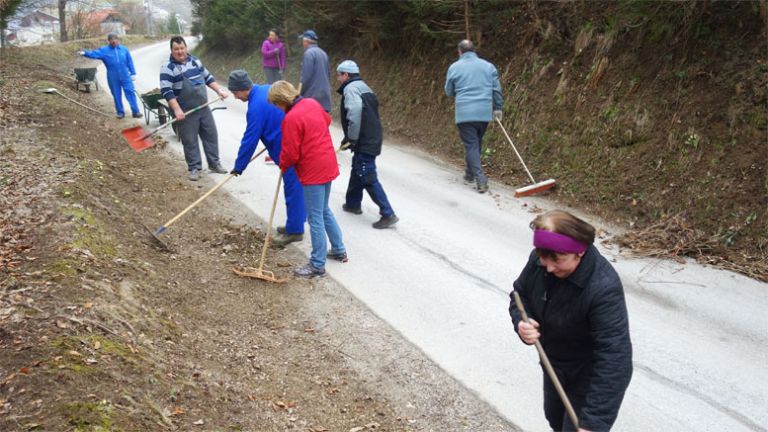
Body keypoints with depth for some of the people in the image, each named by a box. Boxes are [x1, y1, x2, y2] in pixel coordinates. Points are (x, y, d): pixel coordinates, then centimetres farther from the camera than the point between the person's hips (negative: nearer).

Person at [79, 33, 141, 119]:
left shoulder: (124, 49, 4)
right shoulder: (104, 50, 0)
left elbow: (130, 62, 7)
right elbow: (94, 54, -13)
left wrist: (133, 73, 5)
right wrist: (85, 53, -32)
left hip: (125, 76, 0)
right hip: (113, 78, 0)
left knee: (130, 92, -3)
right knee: (116, 95, 7)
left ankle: (136, 111, 0)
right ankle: (120, 112, 19)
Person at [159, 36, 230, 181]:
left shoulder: (195, 61, 8)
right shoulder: (168, 67, -11)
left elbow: (208, 77, 18)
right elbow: (166, 91, -17)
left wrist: (220, 90, 7)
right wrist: (177, 109, -25)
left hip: (203, 108, 6)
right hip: (186, 112, -6)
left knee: (211, 135, 10)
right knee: (190, 141, 0)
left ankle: (214, 164, 23)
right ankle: (194, 168, 12)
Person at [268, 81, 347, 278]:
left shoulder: (291, 118, -21)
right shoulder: (312, 103, 4)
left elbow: (290, 154, -17)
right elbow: (327, 119, 25)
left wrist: (282, 164, 3)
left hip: (313, 172, -9)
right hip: (328, 165, 9)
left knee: (315, 218, 0)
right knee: (324, 210, 23)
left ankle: (317, 265, 8)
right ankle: (339, 250, 34)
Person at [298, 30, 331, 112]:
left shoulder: (309, 53, -12)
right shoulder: (323, 53, 13)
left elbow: (306, 76, -17)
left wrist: (299, 93, -10)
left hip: (312, 96, -8)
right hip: (325, 96, 8)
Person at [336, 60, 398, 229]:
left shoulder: (351, 88, -11)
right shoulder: (363, 87, 20)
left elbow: (355, 112, -28)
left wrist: (351, 138, -20)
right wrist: (350, 138, 18)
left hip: (364, 142, -10)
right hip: (372, 139, 10)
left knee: (368, 178, -8)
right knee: (357, 171, 25)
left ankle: (388, 214, -8)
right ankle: (353, 203, 40)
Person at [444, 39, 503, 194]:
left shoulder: (454, 67, 1)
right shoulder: (488, 66, 7)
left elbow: (449, 92, 10)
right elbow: (497, 89, 7)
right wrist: (497, 108, 17)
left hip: (464, 113, -3)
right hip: (485, 113, 3)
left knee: (471, 145, -3)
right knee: (477, 143, 19)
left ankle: (480, 179, -15)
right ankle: (470, 173, 31)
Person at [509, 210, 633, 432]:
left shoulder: (603, 288, -39)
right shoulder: (540, 260, -18)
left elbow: (614, 357, -40)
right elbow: (520, 294, 1)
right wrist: (521, 323, -23)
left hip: (592, 376, -7)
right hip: (555, 364, 7)